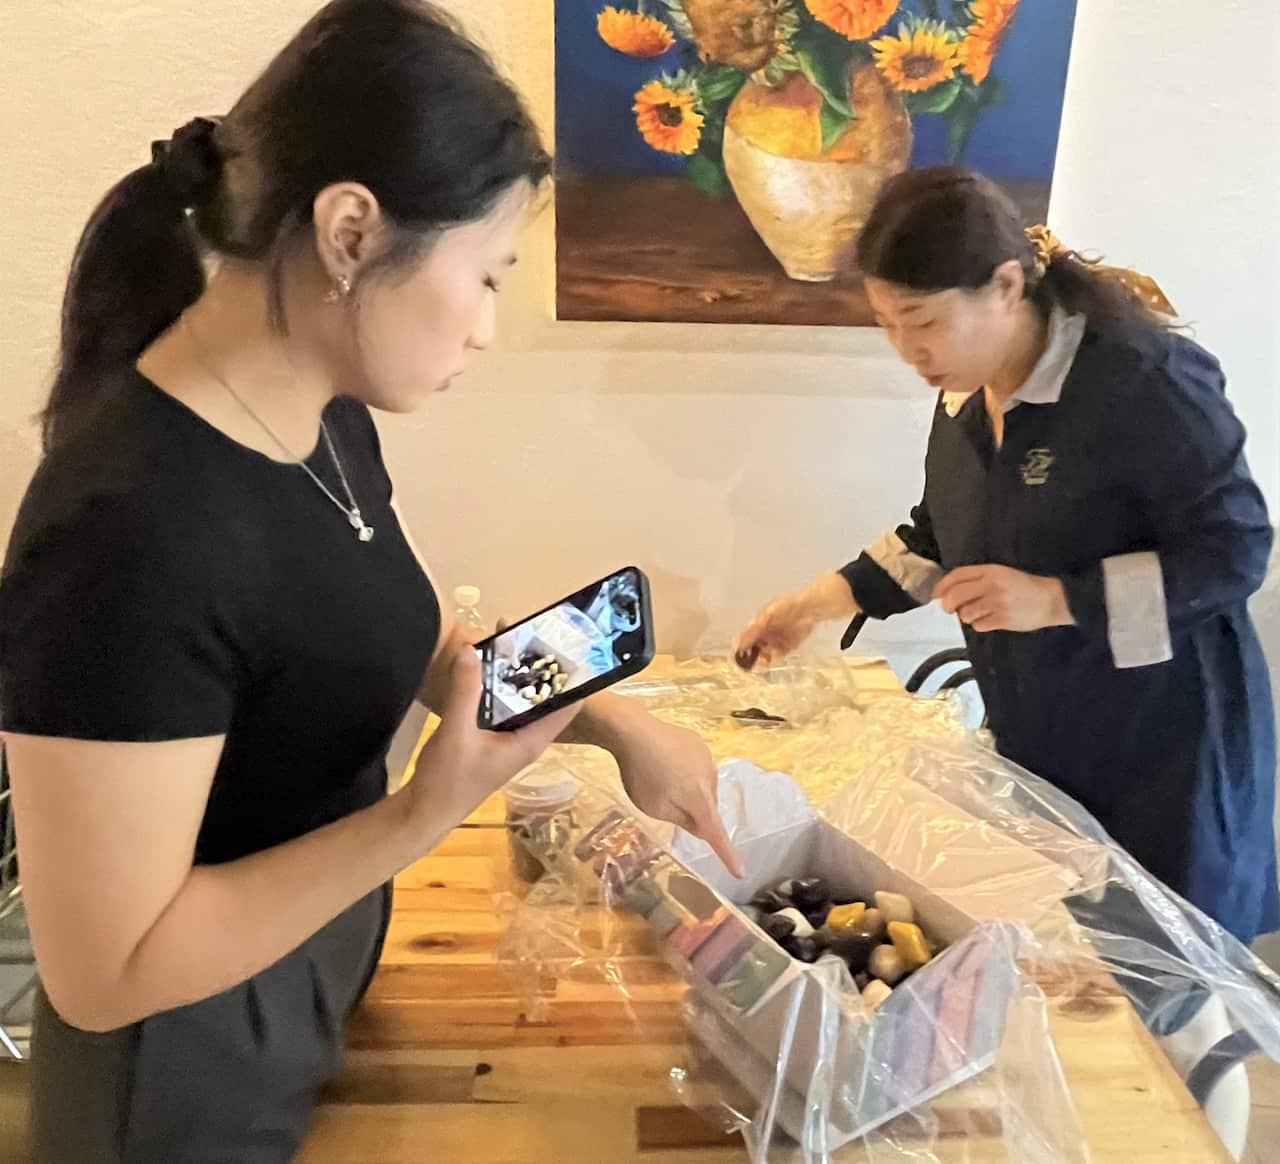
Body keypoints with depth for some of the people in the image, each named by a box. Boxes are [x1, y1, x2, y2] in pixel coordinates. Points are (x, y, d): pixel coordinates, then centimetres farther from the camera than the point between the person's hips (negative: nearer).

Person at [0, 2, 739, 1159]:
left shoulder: (328, 412, -7)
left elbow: (425, 641, 4)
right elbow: (106, 973, -27)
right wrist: (430, 812, -31)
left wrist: (613, 720, -8)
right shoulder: (133, 533, -34)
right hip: (192, 1071, -7)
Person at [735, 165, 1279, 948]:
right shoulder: (964, 394, 1)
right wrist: (820, 602, 4)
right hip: (1037, 738, 6)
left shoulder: (1145, 379, -22)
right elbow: (942, 537, 12)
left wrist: (1051, 600, -27)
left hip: (1165, 742, -6)